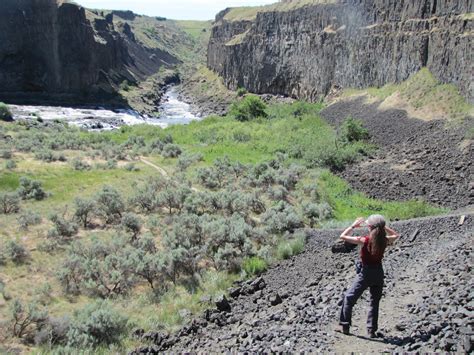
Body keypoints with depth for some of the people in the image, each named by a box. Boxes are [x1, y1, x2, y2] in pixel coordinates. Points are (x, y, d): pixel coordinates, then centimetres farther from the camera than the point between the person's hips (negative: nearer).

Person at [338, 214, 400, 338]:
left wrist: (353, 226, -3)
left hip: (365, 273, -4)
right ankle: (372, 330, 16)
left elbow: (343, 236, -14)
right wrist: (383, 227, 7)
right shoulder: (384, 241, -8)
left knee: (349, 298, 13)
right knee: (374, 302, 17)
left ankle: (345, 326, 13)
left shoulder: (364, 240, -19)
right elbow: (396, 235, 15)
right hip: (378, 273, 4)